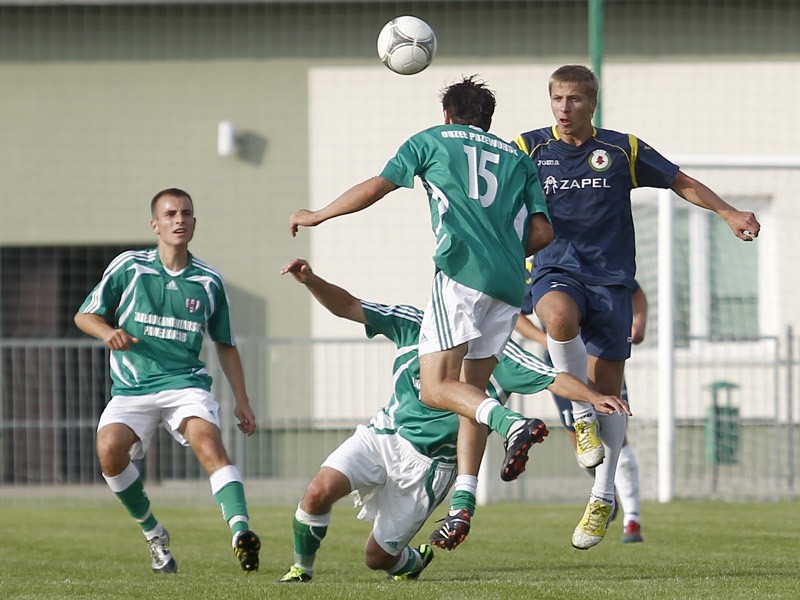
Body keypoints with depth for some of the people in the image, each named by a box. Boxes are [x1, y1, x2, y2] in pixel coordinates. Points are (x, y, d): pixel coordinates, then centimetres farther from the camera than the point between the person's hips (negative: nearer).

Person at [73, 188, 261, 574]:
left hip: (186, 383, 0)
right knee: (110, 447, -26)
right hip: (131, 389, 0)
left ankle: (241, 532, -45)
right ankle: (153, 534, -2)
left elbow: (225, 344, 21)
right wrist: (108, 332, -15)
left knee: (208, 441, -29)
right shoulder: (128, 267, 4)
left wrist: (241, 401, 16)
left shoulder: (209, 281, 10)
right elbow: (84, 315, 8)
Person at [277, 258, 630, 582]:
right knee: (320, 490, -24)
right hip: (381, 435, 3)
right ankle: (302, 568, 3)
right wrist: (310, 280, -10)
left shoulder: (499, 355, -6)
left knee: (378, 558, 0)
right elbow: (347, 306, 6)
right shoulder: (415, 324, 5)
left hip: (428, 464, -3)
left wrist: (593, 397, -31)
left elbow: (553, 379, -13)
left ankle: (412, 561, 39)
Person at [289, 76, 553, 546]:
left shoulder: (433, 141, 16)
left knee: (436, 388, -8)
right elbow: (542, 232, 14)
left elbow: (375, 188, 13)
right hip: (510, 285, 5)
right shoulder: (517, 158, 24)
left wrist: (317, 216, 26)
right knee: (471, 391, 12)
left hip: (462, 271, -5)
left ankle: (513, 424, -35)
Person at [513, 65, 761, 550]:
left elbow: (682, 182, 14)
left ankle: (603, 498, 10)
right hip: (556, 272, -1)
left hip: (611, 278, 1)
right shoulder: (528, 149, 5)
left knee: (607, 387, -1)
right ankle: (581, 415, -17)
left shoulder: (623, 150, 6)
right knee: (561, 316, -38)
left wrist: (729, 213, 3)